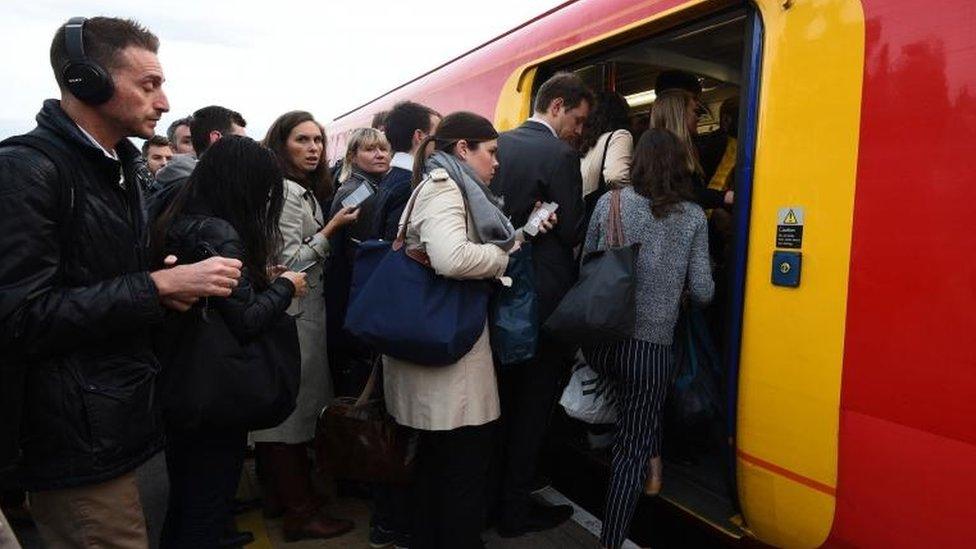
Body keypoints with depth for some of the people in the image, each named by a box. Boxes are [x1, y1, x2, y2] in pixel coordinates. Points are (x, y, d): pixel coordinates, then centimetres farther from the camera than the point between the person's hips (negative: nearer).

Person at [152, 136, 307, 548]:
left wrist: (260, 279, 7)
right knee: (207, 511, 7)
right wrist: (285, 286, -8)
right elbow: (247, 321, -25)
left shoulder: (174, 225, 6)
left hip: (174, 386, 9)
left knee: (182, 501, 23)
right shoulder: (219, 233, -21)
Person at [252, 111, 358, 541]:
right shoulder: (286, 191, -14)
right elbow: (288, 262, -18)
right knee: (294, 406, -2)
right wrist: (331, 229, -18)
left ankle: (280, 491, 30)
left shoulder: (306, 189, 16)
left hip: (301, 308, 10)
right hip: (294, 313, -10)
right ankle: (301, 511, 8)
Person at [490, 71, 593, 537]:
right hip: (543, 296, -7)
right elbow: (574, 232, -13)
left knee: (503, 396, 19)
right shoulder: (560, 155, -14)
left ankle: (492, 494, 32)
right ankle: (515, 508, 17)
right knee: (533, 402, 6)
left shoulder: (499, 145, 7)